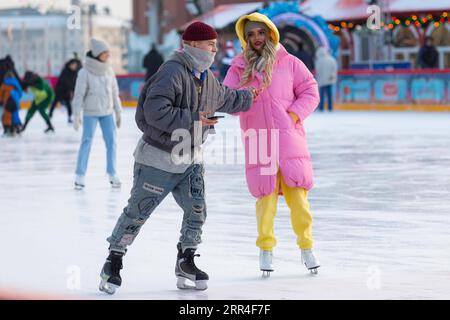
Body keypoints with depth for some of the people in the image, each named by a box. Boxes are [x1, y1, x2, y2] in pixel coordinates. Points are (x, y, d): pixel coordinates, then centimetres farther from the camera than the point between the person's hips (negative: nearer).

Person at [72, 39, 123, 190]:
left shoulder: (109, 70, 2)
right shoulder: (85, 72, -12)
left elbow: (114, 92, 10)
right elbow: (79, 94, -10)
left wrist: (118, 112, 12)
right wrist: (77, 115, -12)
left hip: (107, 112, 4)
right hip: (90, 113, -4)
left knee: (111, 142, 2)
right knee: (86, 142, -5)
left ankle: (112, 174, 11)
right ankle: (80, 176, 1)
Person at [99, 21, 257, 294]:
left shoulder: (207, 77, 7)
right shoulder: (172, 73, -23)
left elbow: (223, 99, 29)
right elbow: (155, 112, -31)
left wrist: (247, 98, 40)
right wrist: (192, 120, -29)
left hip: (190, 159, 8)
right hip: (158, 157, -8)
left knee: (197, 210, 4)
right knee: (137, 212, -1)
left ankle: (186, 263, 19)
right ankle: (113, 264, 11)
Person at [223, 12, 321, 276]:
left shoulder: (289, 63, 6)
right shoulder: (238, 69, 9)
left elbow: (310, 92, 7)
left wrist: (294, 115, -7)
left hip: (289, 138, 0)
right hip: (258, 142, 0)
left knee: (297, 194, -2)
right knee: (266, 196, -3)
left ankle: (306, 247, 13)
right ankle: (266, 249, 13)